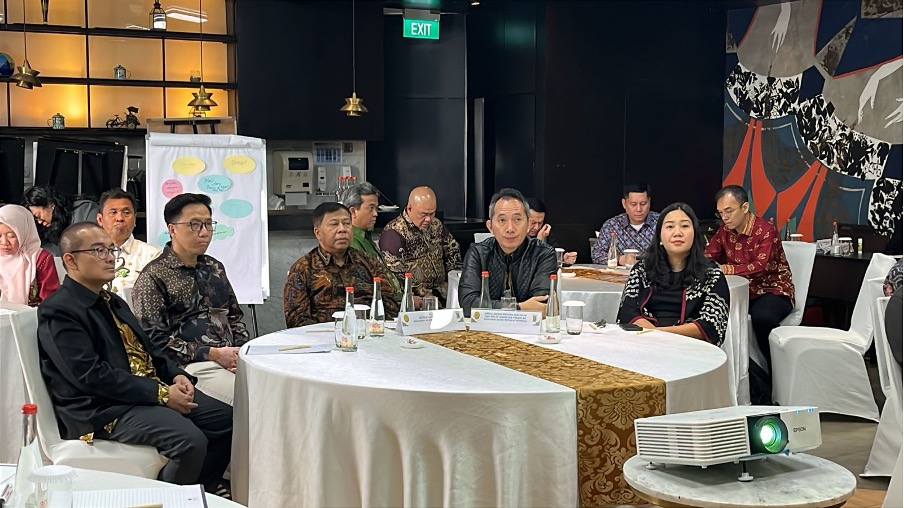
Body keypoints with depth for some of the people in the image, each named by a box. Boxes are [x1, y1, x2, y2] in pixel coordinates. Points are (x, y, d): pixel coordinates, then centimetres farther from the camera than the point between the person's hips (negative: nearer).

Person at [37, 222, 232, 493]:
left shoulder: (113, 302, 19)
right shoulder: (58, 311, -11)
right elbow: (92, 376, -19)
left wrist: (177, 376, 0)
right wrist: (161, 393, -20)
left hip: (153, 389, 9)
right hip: (105, 408, -9)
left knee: (228, 420, -2)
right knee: (191, 440, -29)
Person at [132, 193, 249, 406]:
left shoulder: (215, 268, 20)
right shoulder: (153, 278, -2)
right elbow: (155, 340, -9)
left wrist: (241, 350, 4)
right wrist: (213, 354, -13)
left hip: (231, 359, 7)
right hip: (192, 366, -6)